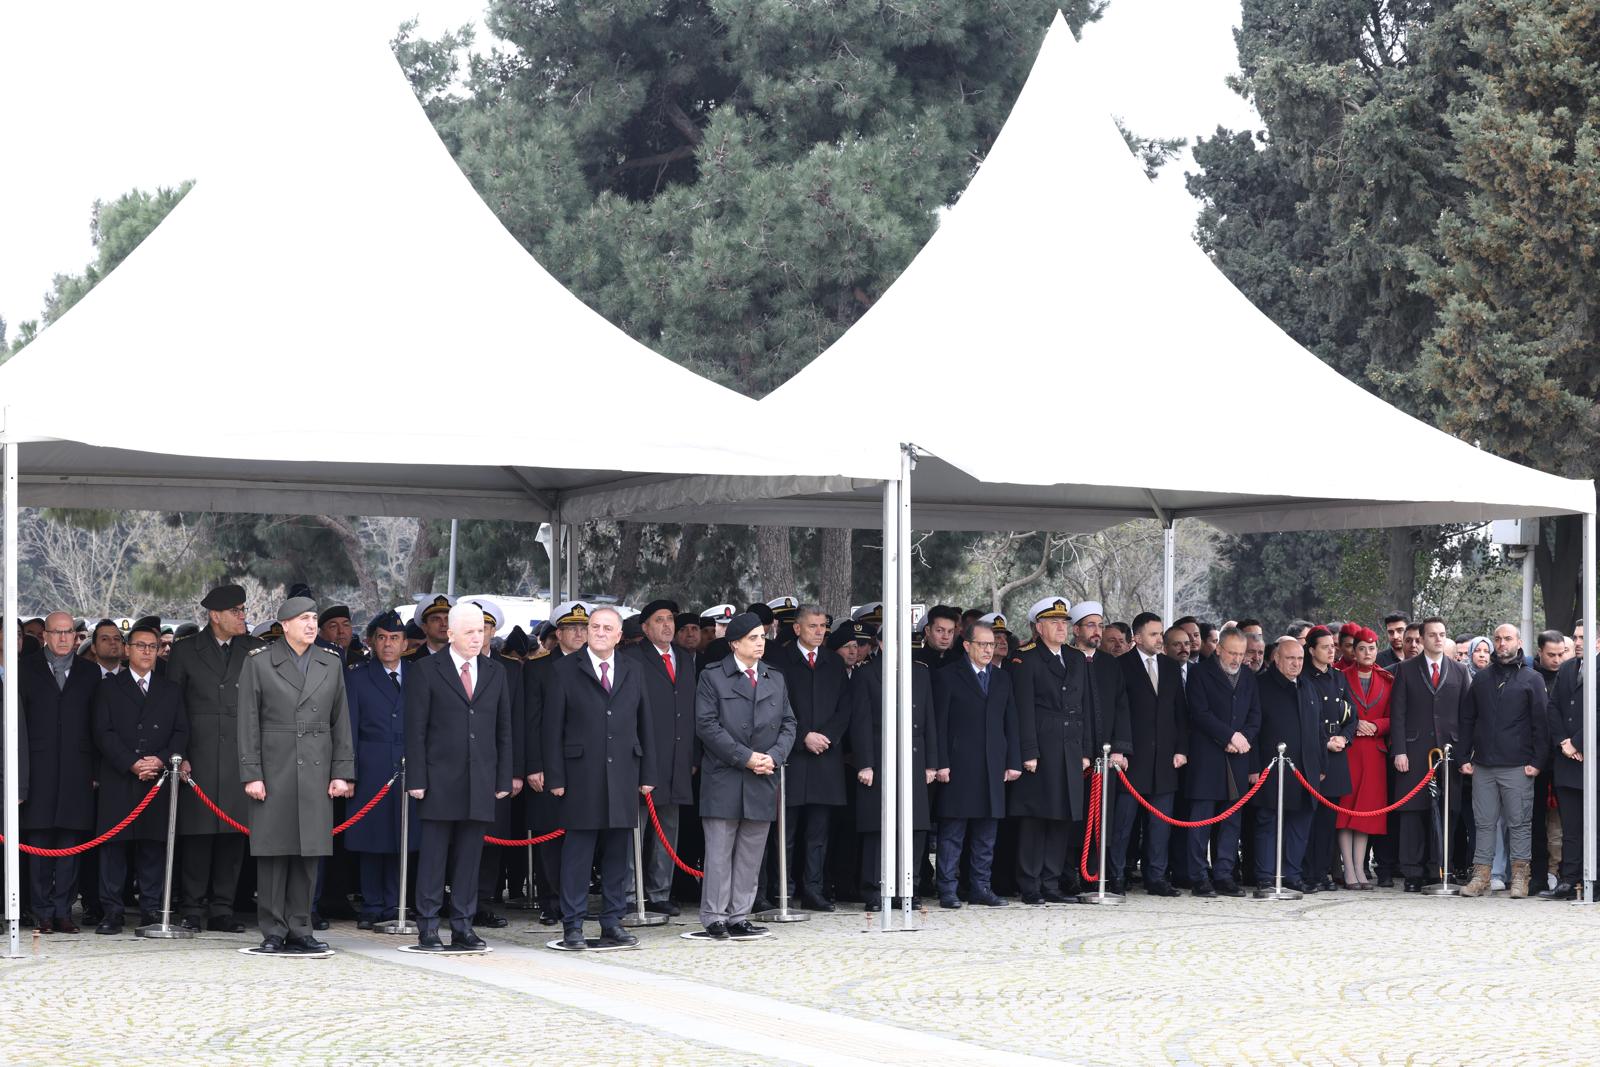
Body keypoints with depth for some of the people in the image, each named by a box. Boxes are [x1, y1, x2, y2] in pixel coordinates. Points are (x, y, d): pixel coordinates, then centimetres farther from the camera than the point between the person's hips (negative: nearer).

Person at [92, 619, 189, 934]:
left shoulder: (171, 692, 16)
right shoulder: (108, 688, 9)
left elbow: (181, 732, 9)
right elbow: (103, 733, -1)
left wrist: (161, 760, -9)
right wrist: (131, 764, -12)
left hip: (158, 779, 2)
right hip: (118, 781, -2)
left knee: (154, 846, 1)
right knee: (113, 845, -3)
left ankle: (150, 911, 6)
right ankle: (111, 913, -1)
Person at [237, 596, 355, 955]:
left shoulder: (331, 665, 12)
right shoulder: (258, 663, 2)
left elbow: (341, 722, 12)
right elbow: (248, 722, -1)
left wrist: (343, 773, 5)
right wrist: (251, 774, -7)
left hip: (316, 772, 3)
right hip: (274, 770, -3)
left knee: (308, 852, 3)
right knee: (273, 851, -2)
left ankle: (299, 930, 10)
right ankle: (273, 933, 3)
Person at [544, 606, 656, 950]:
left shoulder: (632, 672, 13)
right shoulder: (565, 671, 1)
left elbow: (644, 725, 14)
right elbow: (553, 728, -1)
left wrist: (647, 774, 8)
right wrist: (555, 777, -8)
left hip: (624, 776, 4)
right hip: (582, 777, -4)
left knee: (618, 854, 7)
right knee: (578, 853, -2)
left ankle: (612, 924, 14)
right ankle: (572, 926, 3)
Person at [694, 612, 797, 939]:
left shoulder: (775, 679, 15)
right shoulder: (712, 677, -1)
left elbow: (788, 725, 13)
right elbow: (707, 725, -8)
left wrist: (773, 756, -6)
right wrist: (745, 757, -14)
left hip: (763, 779, 5)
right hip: (723, 779, -5)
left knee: (751, 852, 6)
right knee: (719, 851, -3)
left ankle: (739, 916, 11)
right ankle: (714, 918, 2)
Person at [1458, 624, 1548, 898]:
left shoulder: (1531, 679, 4)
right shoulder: (1481, 678, 14)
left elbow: (1540, 722, 0)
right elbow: (1467, 719, 15)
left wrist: (1536, 761, -7)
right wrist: (1465, 758, 7)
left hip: (1517, 766, -3)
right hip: (1483, 765, 3)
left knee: (1520, 823, -1)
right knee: (1484, 822, 4)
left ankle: (1520, 878, 2)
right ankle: (1481, 877, 5)